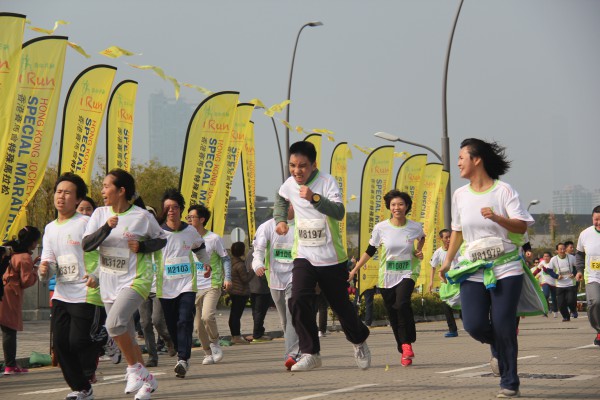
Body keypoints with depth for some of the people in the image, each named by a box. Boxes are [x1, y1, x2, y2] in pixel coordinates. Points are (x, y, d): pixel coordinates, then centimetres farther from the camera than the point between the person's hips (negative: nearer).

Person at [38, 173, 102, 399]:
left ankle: (90, 367, 21)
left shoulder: (86, 223, -7)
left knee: (78, 340, -13)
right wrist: (45, 270, -11)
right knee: (60, 342, 2)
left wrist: (96, 276, -25)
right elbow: (49, 260, 12)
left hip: (85, 294, -7)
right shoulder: (50, 229, 14)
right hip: (61, 294, 7)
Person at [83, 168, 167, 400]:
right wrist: (106, 228, -21)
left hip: (135, 280, -6)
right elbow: (86, 245, -6)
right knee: (126, 336, 11)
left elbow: (161, 239, 6)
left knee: (114, 323, -27)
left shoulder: (142, 216, -8)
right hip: (109, 283, 6)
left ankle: (135, 368, -8)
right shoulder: (100, 214, 3)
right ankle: (146, 380, 27)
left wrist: (142, 247, -13)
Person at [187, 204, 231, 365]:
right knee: (198, 325, 2)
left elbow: (225, 258, 1)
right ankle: (208, 353, 17)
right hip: (194, 287, 5)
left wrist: (227, 277, -12)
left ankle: (215, 342, 1)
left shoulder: (214, 238, -4)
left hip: (212, 285, -5)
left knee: (207, 316, -24)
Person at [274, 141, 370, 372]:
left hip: (331, 257, -3)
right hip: (303, 256, 3)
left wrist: (314, 198, -47)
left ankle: (359, 343, 36)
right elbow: (281, 198, 27)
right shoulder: (289, 184, 0)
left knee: (341, 305, 8)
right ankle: (310, 354, -10)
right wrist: (280, 220, 13)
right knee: (298, 301, -18)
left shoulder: (327, 182, -16)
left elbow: (339, 212, -34)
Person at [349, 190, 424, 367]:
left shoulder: (415, 227, -4)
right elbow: (369, 251, 5)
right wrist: (355, 270, 3)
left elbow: (421, 238, 22)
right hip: (386, 276, 2)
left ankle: (407, 343, -15)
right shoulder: (381, 228, -5)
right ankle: (404, 351, 18)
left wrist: (418, 251, 3)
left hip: (407, 273, -2)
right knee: (392, 314, 4)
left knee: (402, 303, -28)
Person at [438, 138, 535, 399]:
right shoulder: (460, 195, 9)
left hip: (505, 269, -4)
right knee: (474, 324, -9)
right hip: (473, 270, 4)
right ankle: (498, 348, 26)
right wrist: (447, 261, 19)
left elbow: (522, 226, -11)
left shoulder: (503, 191, -6)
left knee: (503, 326, -8)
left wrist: (497, 218, -26)